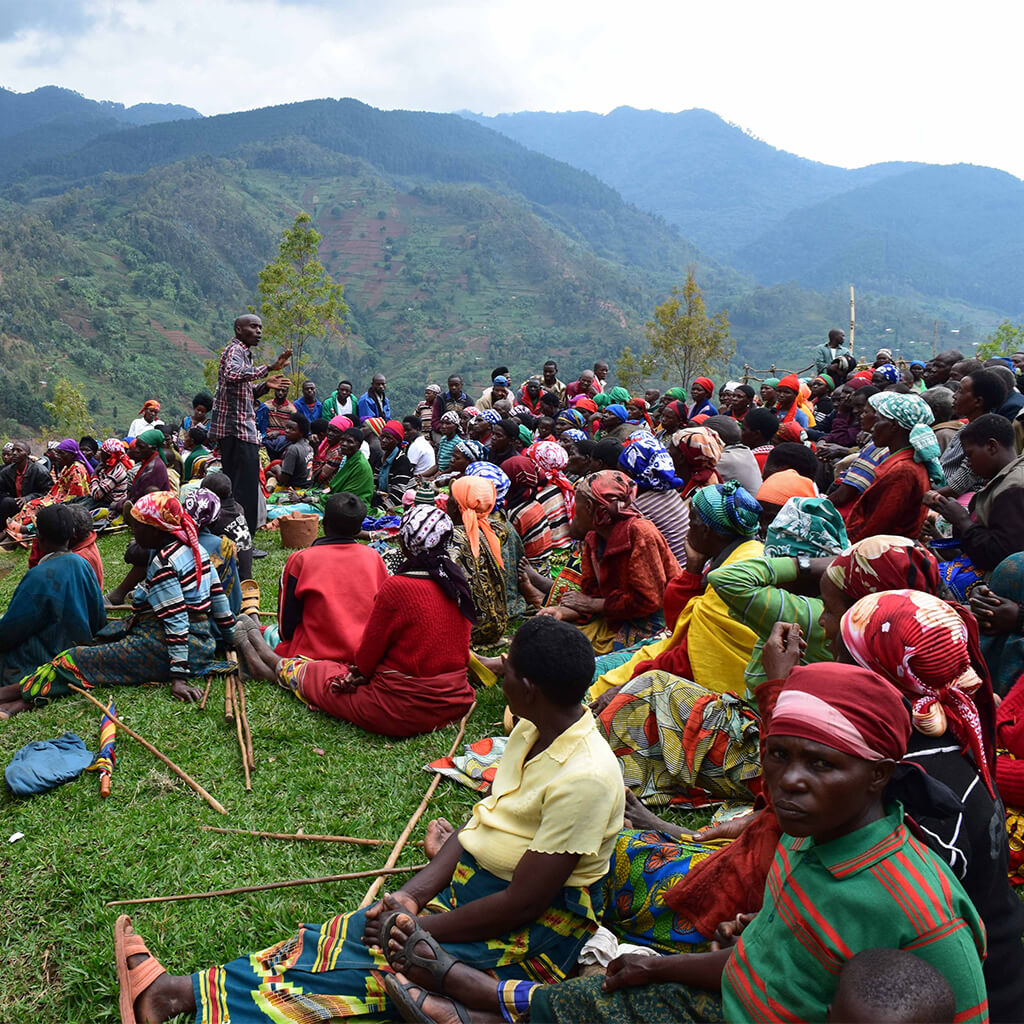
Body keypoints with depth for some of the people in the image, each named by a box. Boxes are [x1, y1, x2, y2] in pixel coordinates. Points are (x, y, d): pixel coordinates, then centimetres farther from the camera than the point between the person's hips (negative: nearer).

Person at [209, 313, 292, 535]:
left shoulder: (244, 352, 22)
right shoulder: (235, 350, -10)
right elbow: (233, 375, -34)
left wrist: (264, 386, 8)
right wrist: (269, 367, -37)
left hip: (235, 429, 11)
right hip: (237, 428, -11)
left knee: (234, 484, 14)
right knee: (245, 485, -9)